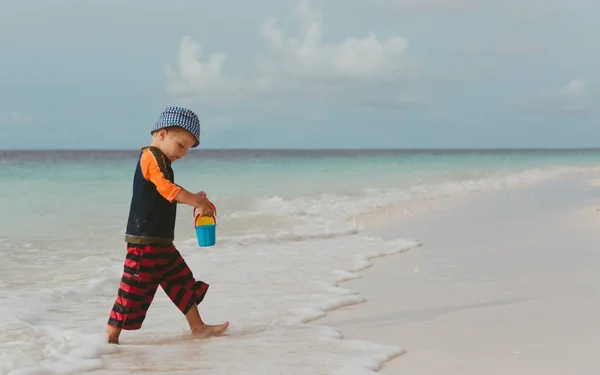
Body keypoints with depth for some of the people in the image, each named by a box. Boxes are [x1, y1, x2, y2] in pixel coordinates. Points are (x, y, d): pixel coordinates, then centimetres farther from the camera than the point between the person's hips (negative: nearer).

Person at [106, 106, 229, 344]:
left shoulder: (160, 161, 19)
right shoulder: (151, 157, -13)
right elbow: (168, 189, -25)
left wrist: (193, 199, 15)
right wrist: (198, 202, -22)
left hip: (161, 243, 11)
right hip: (144, 241, -11)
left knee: (183, 283, 15)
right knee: (134, 290, -6)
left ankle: (198, 327, 24)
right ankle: (111, 338, 1)